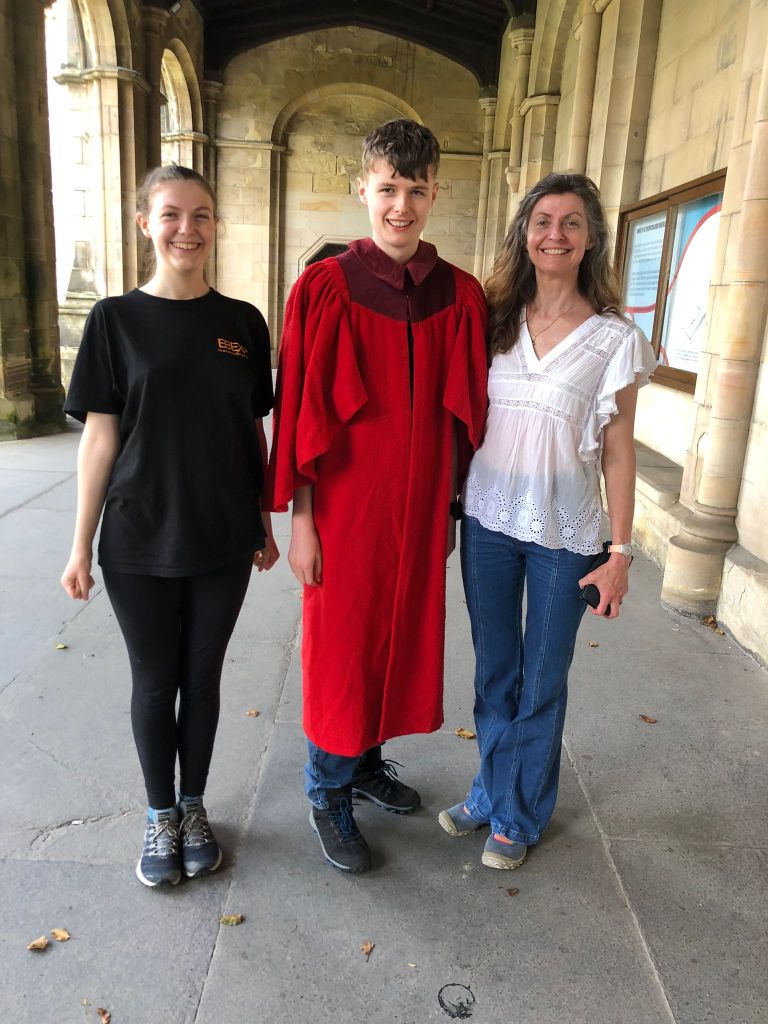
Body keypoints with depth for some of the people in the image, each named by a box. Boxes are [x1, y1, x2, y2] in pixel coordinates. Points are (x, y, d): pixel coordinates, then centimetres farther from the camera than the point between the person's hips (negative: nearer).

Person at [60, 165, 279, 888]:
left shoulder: (242, 323, 3)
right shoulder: (116, 319, -2)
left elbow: (254, 432, 7)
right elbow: (100, 435, -2)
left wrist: (263, 524, 9)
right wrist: (82, 544, -2)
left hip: (223, 538, 2)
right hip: (139, 541, -1)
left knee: (203, 675, 13)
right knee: (155, 681, 10)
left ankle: (194, 806, 34)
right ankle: (160, 815, 32)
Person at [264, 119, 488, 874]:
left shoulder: (461, 295, 2)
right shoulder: (323, 288, -8)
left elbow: (463, 413, 7)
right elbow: (300, 411, -8)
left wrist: (452, 504, 9)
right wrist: (300, 518, -9)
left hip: (421, 506, 4)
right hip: (345, 506, -4)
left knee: (401, 638, 16)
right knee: (341, 649, 7)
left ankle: (368, 761, 40)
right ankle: (328, 792, 28)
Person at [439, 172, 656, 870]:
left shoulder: (614, 338, -5)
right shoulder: (493, 321, 3)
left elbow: (618, 451, -4)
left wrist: (621, 550, -6)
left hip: (564, 532, -3)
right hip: (489, 520, 3)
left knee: (542, 681, 10)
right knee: (493, 672, 16)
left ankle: (520, 815, 31)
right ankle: (491, 793, 37)